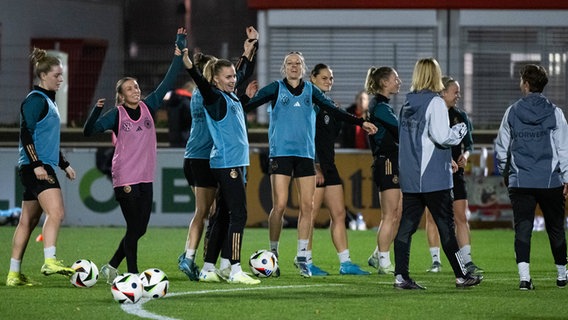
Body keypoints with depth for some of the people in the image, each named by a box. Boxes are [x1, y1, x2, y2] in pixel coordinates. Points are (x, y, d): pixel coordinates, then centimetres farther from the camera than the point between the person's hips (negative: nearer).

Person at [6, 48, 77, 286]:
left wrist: (64, 164, 28)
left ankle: (14, 275, 11)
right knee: (56, 212, -23)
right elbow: (26, 134, -16)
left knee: (28, 221, 9)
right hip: (36, 167, -10)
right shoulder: (36, 100, -9)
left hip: (44, 166, 10)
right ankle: (50, 262, -33)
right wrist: (36, 164, -23)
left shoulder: (47, 100, 22)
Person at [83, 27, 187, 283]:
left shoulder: (148, 107, 7)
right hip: (125, 177, -5)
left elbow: (167, 83, 8)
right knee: (134, 228, -6)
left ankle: (111, 267, 24)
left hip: (146, 177, 5)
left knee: (139, 228, 8)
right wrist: (96, 110, -27)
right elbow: (89, 131, -11)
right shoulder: (116, 115, -5)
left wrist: (179, 53, 5)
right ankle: (132, 275, 2)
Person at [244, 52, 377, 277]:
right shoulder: (276, 88, 2)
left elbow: (334, 111, 16)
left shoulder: (310, 90, 12)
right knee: (279, 205, -10)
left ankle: (302, 258, 8)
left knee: (307, 206, -1)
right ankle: (273, 254, 4)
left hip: (305, 154, 4)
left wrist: (360, 122, 13)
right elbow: (251, 104, -8)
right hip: (280, 154, -4)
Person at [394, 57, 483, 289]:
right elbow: (441, 136, -19)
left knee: (407, 224, 4)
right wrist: (460, 130, 1)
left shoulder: (407, 104, 11)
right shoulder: (435, 102, -11)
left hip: (409, 178, 6)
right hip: (433, 178, -6)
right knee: (446, 225, 2)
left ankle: (401, 276, -1)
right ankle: (461, 276, 9)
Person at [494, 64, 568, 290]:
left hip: (520, 181, 0)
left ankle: (524, 276, -17)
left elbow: (501, 147, 10)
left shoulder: (512, 112, 2)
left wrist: (505, 172, 24)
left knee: (522, 229, -2)